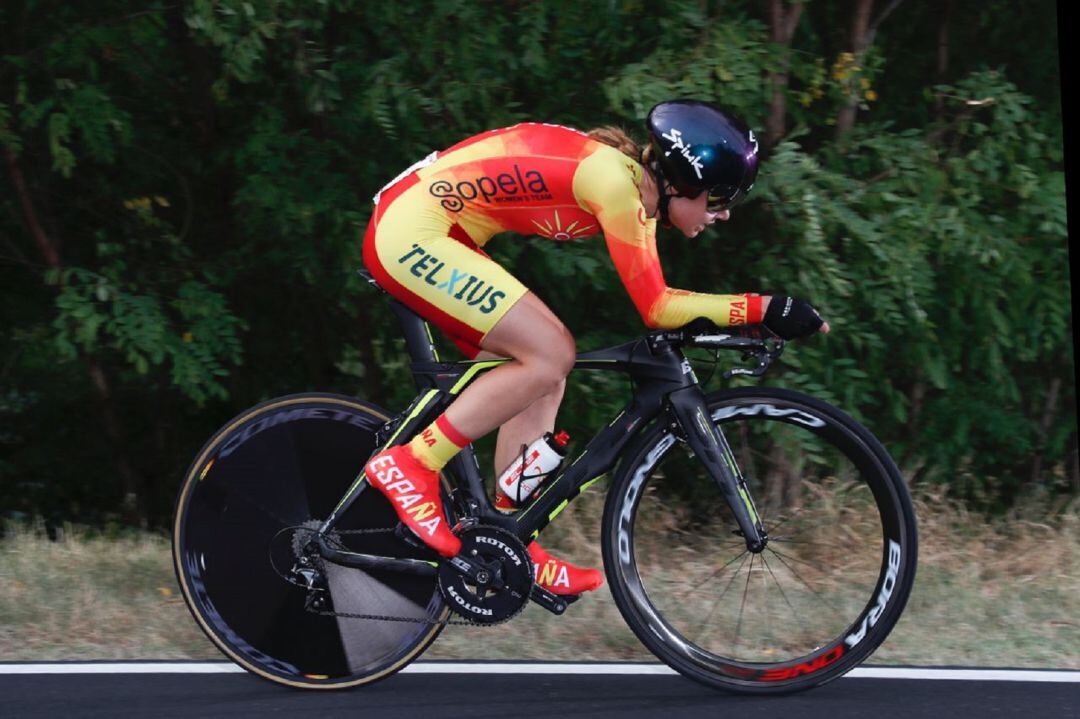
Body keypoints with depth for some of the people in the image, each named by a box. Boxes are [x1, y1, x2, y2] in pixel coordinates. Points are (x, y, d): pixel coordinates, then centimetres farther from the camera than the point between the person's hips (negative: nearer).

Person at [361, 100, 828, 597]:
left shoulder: (636, 183, 8)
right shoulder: (614, 181, -20)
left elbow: (655, 301, 14)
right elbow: (655, 309, -18)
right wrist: (765, 309, -19)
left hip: (427, 234, 10)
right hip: (410, 232, -10)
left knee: (543, 372, 9)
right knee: (550, 357, -14)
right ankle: (410, 464, -6)